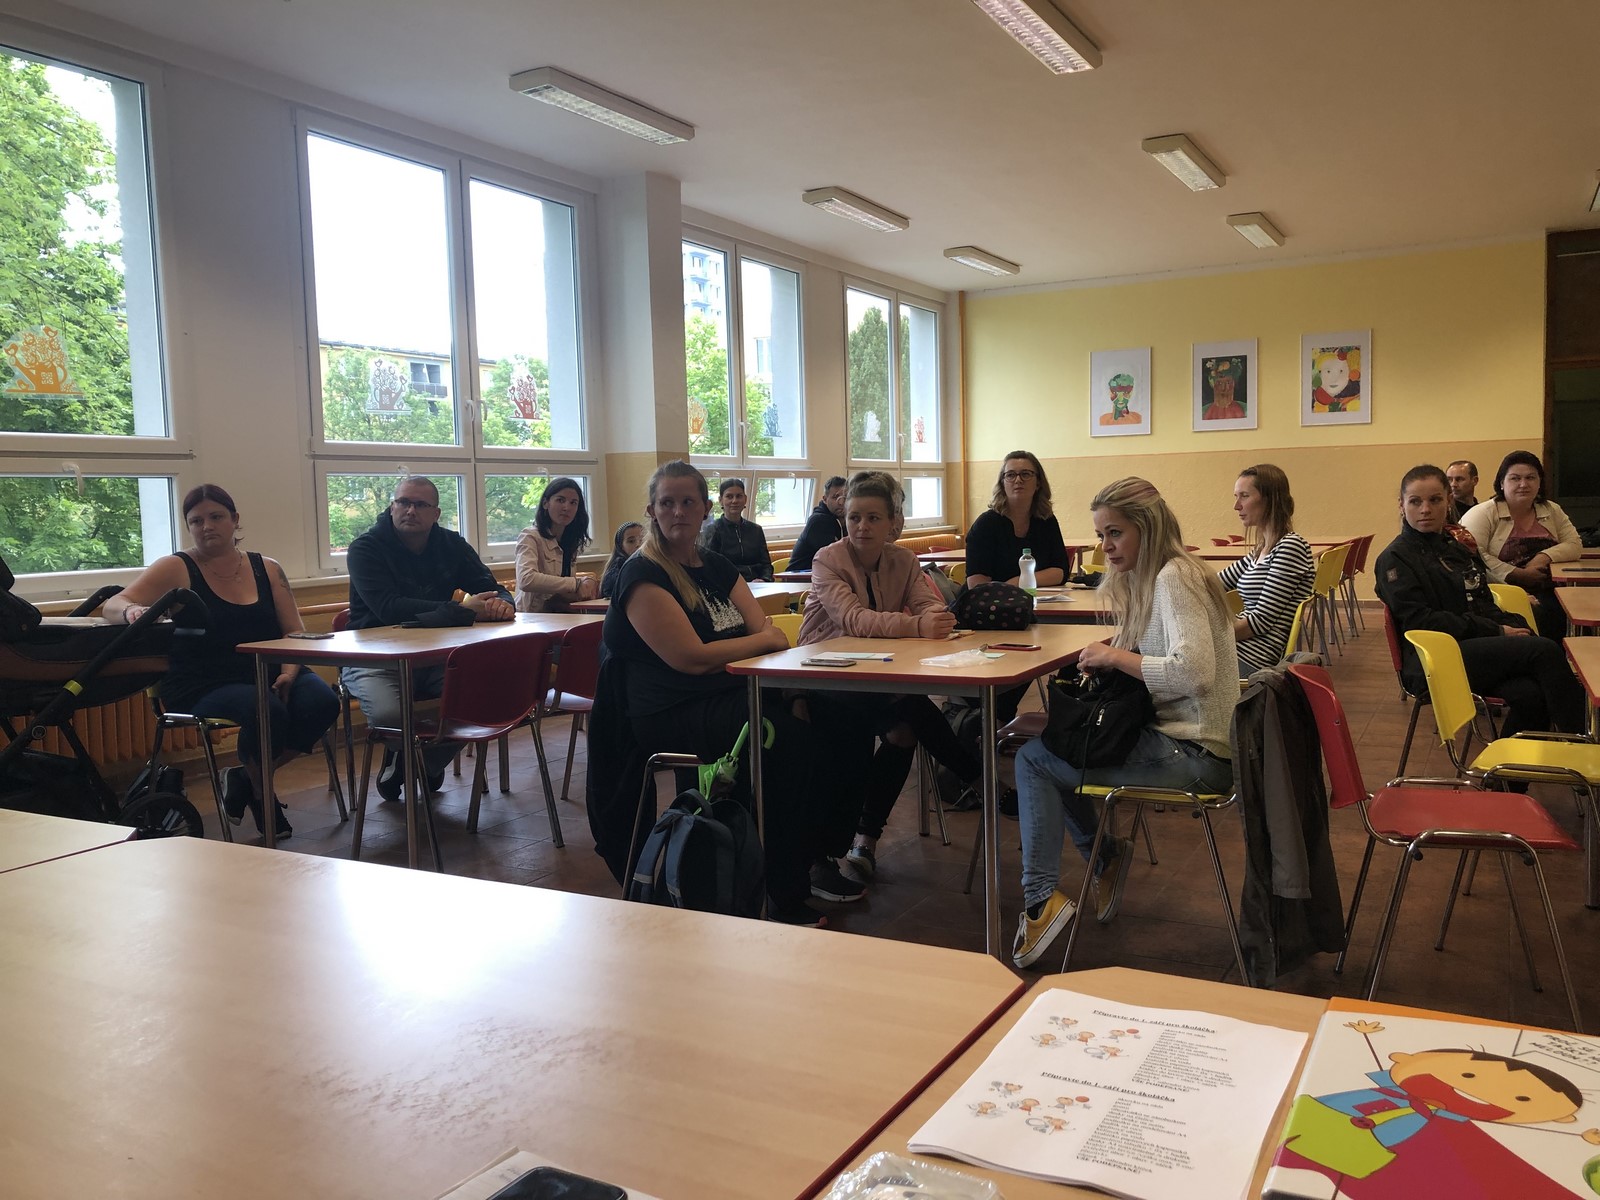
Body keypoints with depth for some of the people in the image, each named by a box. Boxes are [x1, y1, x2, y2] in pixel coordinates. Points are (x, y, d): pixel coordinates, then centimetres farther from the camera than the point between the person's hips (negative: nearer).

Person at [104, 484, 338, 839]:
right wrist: (132, 610, -32)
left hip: (266, 674, 4)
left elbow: (294, 632, 10)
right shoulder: (176, 569, 4)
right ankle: (260, 794, 0)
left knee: (321, 702, -26)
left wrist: (288, 672, -10)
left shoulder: (267, 570, 13)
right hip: (202, 686, -4)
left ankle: (247, 779, -1)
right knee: (267, 711, -34)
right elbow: (114, 604, -7)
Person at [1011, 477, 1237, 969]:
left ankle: (1041, 899, -1)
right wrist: (1108, 661, -1)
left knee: (1034, 758, -5)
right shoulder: (1152, 579, 14)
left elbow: (1194, 672, -30)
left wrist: (1117, 656, -18)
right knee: (1047, 740, 18)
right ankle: (1105, 858, 25)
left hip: (1195, 756, -10)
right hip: (1177, 737, 10)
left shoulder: (1173, 578, -17)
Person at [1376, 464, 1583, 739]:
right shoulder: (1395, 559, -1)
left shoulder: (1458, 550, 24)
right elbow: (1419, 621, -11)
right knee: (1545, 651, -23)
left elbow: (1485, 605, 24)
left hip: (1477, 647, 7)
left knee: (1529, 695, -27)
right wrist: (1496, 632, -12)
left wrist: (1512, 625, 0)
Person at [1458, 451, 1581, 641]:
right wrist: (1519, 574, -16)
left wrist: (1544, 557, -8)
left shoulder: (1552, 511, 18)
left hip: (1546, 595, 5)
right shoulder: (1483, 513, -1)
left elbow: (1575, 545, 13)